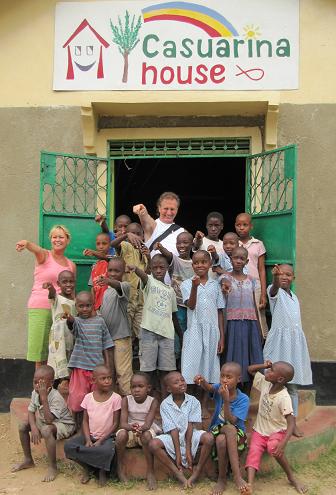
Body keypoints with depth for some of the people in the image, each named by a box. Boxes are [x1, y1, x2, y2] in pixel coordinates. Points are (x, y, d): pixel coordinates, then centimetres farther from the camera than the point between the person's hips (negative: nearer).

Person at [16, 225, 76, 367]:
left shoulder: (71, 266, 14)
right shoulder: (45, 256, 2)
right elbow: (37, 249, -22)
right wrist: (26, 243, -45)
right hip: (40, 308, -3)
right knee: (40, 350, -4)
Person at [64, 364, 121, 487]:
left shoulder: (115, 398, -8)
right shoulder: (88, 397, 1)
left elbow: (115, 424, -7)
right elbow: (85, 421, 3)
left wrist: (100, 441, -14)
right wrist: (88, 440, -13)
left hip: (107, 436, -3)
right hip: (90, 435, 3)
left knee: (107, 451, -37)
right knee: (68, 446, -22)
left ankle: (102, 471, -3)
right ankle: (86, 468, 1)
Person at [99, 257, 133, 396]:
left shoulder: (124, 286, -10)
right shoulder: (105, 289, 12)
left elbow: (119, 286, -35)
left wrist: (110, 282, -54)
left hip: (121, 336, -7)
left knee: (123, 371, -6)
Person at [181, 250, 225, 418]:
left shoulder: (215, 285, 7)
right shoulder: (187, 284, 1)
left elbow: (220, 312, 8)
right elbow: (191, 305, -13)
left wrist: (222, 337, 5)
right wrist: (194, 286, -28)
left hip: (212, 331, 2)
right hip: (194, 330, -2)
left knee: (209, 366, 7)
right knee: (191, 366, -4)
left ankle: (204, 406, 18)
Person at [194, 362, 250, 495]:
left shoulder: (243, 399, -11)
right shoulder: (219, 389, -3)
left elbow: (231, 422, -21)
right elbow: (209, 388, -28)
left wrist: (226, 401, -32)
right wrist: (202, 381, -50)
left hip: (237, 434, -2)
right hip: (217, 429, 2)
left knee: (222, 439, -37)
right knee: (224, 436, -35)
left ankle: (222, 478, -25)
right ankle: (236, 475, -22)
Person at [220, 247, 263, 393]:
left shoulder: (251, 280, 12)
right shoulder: (226, 277, 1)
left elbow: (254, 306, 14)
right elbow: (225, 281, -26)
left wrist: (258, 329, 13)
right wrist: (225, 285, -50)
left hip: (250, 323, 3)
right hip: (234, 322, -3)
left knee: (250, 358, 4)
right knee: (234, 359, -3)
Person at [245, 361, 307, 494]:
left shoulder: (283, 398, -26)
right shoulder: (266, 383, -8)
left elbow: (291, 423, -31)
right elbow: (250, 369, 5)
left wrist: (283, 444, -44)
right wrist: (264, 365, -14)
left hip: (277, 432, -5)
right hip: (259, 431, 5)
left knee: (274, 448, -34)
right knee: (253, 452, -21)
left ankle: (292, 477, -13)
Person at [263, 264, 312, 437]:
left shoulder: (294, 297, 16)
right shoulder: (274, 291, -4)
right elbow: (274, 288, -30)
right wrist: (275, 276, -53)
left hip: (295, 343, 6)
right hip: (279, 342, -6)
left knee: (292, 386, 10)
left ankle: (293, 422, 17)